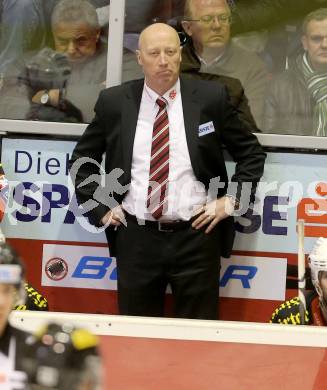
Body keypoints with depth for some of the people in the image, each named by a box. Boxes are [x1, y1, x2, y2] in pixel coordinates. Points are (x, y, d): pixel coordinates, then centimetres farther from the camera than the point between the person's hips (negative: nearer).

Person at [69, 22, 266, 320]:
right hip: (135, 238, 1)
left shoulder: (211, 98, 0)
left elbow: (252, 153, 10)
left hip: (196, 236, -1)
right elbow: (81, 159, 15)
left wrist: (231, 201, 1)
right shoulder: (114, 102, 3)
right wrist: (100, 209, 6)